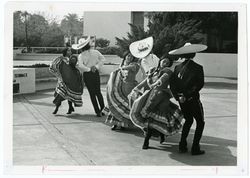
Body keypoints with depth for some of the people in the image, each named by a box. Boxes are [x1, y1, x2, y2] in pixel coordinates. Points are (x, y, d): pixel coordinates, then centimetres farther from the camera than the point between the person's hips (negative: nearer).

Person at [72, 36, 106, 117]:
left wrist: (89, 69, -9)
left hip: (87, 75, -3)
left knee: (92, 94, 5)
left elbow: (80, 66, -21)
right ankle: (103, 109, 13)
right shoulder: (95, 52, 0)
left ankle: (98, 111, 3)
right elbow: (102, 59, -3)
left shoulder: (81, 56, -9)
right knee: (98, 92, 16)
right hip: (96, 73, 3)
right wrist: (96, 67, -5)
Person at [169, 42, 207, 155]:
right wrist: (188, 95, -10)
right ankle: (195, 148, 5)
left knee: (188, 120, 23)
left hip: (181, 100, 5)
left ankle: (182, 145, 20)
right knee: (200, 122, 11)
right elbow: (200, 85, -14)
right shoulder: (197, 68, -11)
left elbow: (172, 84, -2)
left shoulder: (178, 67, 1)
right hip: (193, 99, -5)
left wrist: (177, 97, -6)